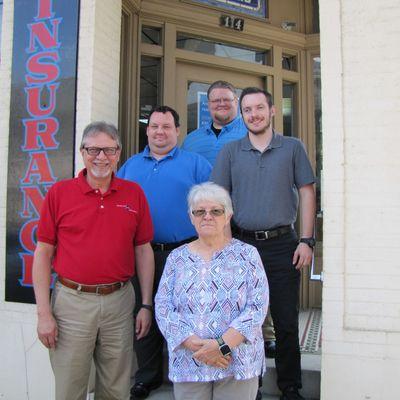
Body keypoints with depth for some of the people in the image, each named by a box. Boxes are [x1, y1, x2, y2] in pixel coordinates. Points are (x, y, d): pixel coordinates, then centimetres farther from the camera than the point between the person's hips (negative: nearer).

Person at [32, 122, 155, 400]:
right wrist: (44, 313, -5)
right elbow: (43, 253, -1)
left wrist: (147, 305, 4)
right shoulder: (60, 192, -2)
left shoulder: (134, 193, 3)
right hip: (72, 301, -1)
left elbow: (143, 250, 6)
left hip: (120, 301, 2)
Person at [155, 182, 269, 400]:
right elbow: (163, 308, -1)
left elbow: (258, 306, -8)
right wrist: (194, 344, -14)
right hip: (187, 364, 2)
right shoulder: (176, 258, 5)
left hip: (238, 363, -1)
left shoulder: (247, 254, -1)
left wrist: (222, 345, -16)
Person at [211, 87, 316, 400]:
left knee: (286, 322, 6)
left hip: (282, 245, -1)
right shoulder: (230, 152, 6)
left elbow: (307, 193, 3)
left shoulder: (293, 148, 5)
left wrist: (306, 240, -4)